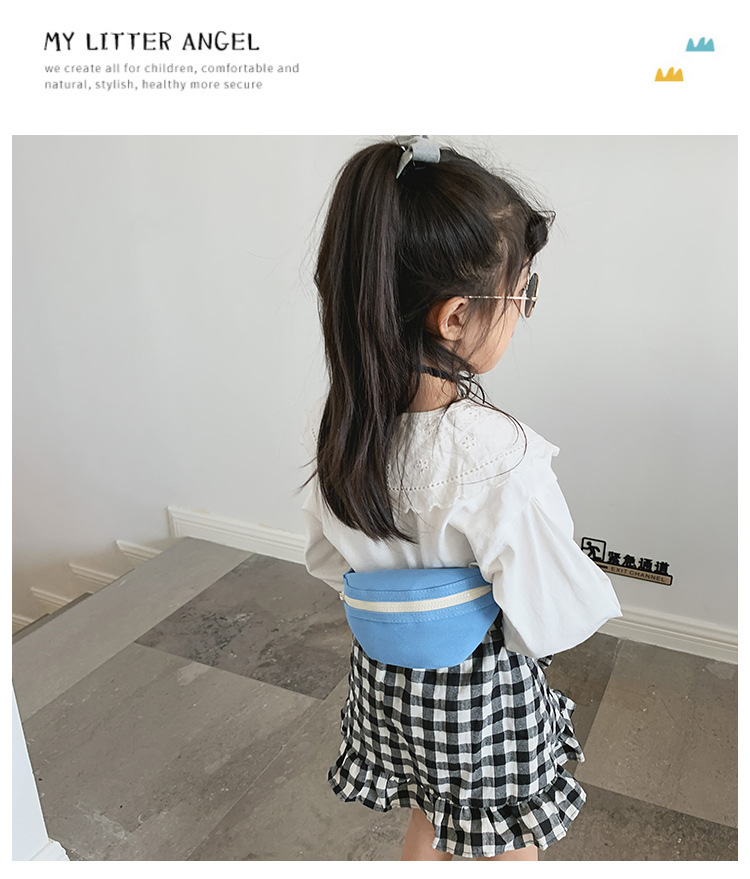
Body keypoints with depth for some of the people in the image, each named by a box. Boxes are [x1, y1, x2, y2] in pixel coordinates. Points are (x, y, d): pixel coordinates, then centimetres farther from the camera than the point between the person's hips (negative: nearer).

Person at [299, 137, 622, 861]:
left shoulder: (335, 424, -15)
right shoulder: (502, 460, -36)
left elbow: (325, 560, 0)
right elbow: (553, 622, -23)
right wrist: (598, 591, -2)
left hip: (387, 681, 5)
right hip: (486, 695, -5)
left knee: (429, 827, 31)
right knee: (508, 848, 25)